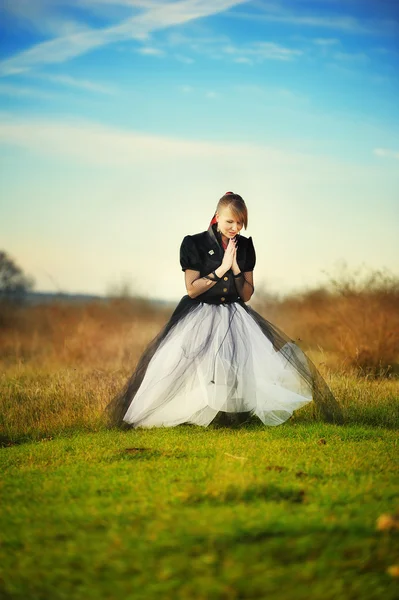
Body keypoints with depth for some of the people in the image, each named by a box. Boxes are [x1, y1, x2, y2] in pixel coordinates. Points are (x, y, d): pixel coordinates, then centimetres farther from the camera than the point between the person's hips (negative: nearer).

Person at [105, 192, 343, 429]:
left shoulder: (245, 246, 7)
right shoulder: (194, 244, -4)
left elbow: (247, 295, 7)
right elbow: (192, 290, -8)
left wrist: (236, 269, -11)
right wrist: (222, 269, -15)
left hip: (235, 317, 3)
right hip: (200, 317, -3)